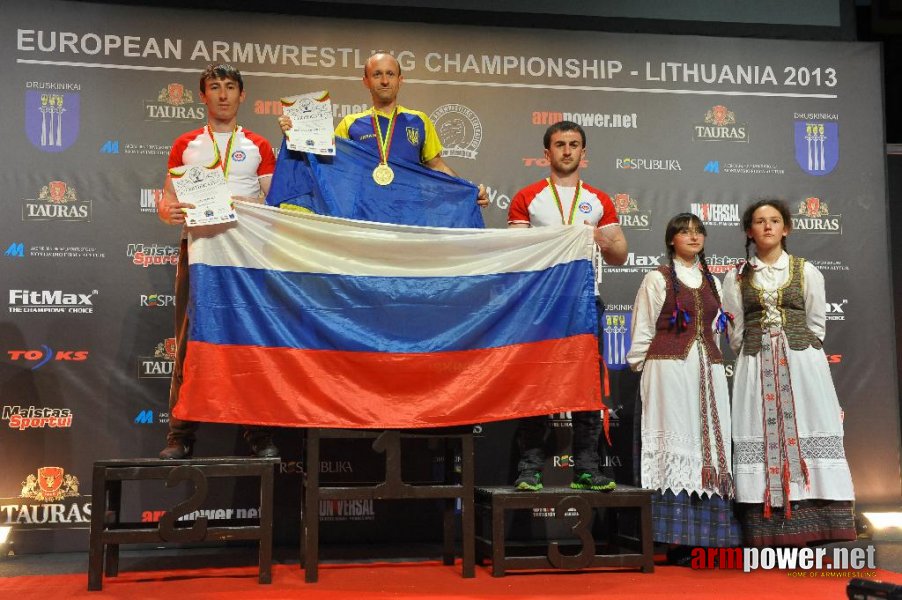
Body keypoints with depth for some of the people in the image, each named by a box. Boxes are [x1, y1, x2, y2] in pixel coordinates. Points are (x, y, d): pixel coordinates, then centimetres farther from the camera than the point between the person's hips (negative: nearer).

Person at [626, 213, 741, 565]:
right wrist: (642, 370, -2)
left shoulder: (712, 283, 18)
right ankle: (677, 541, -7)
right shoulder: (657, 280, 4)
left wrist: (711, 361, 15)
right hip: (669, 369, -5)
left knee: (711, 445, 0)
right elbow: (642, 333, 1)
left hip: (708, 370, 5)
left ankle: (707, 536, 3)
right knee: (674, 443, -8)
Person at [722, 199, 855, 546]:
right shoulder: (736, 277, 8)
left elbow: (816, 323, 10)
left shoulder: (807, 272, 8)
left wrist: (800, 350, 4)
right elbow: (735, 332, 9)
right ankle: (771, 536, -4)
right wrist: (755, 356, 4)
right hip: (756, 368, 0)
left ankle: (805, 532, -2)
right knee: (761, 440, -6)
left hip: (802, 363, 0)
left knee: (805, 436, -6)